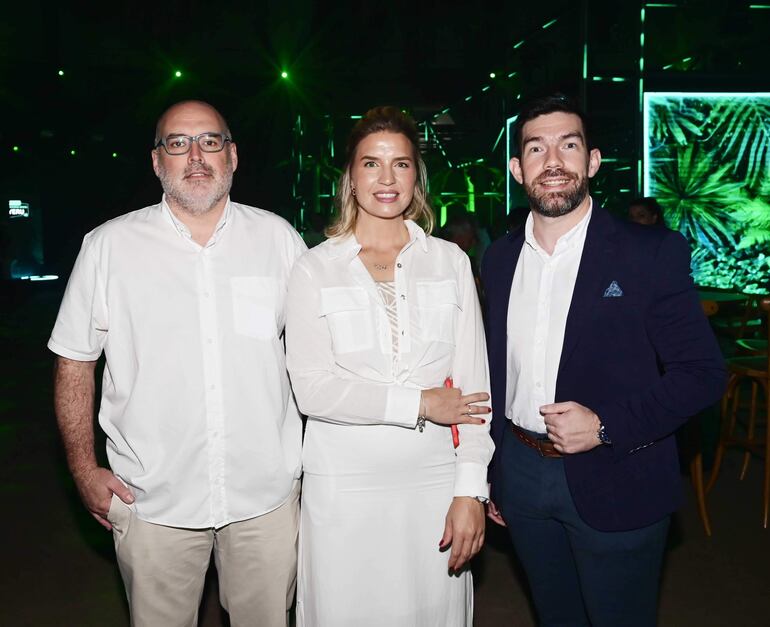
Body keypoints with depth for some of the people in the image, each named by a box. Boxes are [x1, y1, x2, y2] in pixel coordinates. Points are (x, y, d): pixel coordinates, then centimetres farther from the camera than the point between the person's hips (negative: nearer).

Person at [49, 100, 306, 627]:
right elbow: (75, 363, 4)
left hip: (266, 493, 1)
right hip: (152, 500, -1)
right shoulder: (109, 246, -2)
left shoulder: (278, 237, 1)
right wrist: (85, 471, 0)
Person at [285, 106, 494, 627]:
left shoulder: (450, 262, 4)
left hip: (435, 482, 1)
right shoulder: (315, 270, 1)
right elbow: (312, 388, -9)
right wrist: (419, 403, -11)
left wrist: (470, 491, -6)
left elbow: (472, 383, 0)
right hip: (345, 486, -1)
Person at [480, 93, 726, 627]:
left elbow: (702, 371, -10)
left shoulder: (652, 252, -10)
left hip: (615, 484, -4)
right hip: (522, 476, 4)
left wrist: (606, 426, -21)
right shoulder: (500, 258, 5)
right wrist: (487, 472, 11)